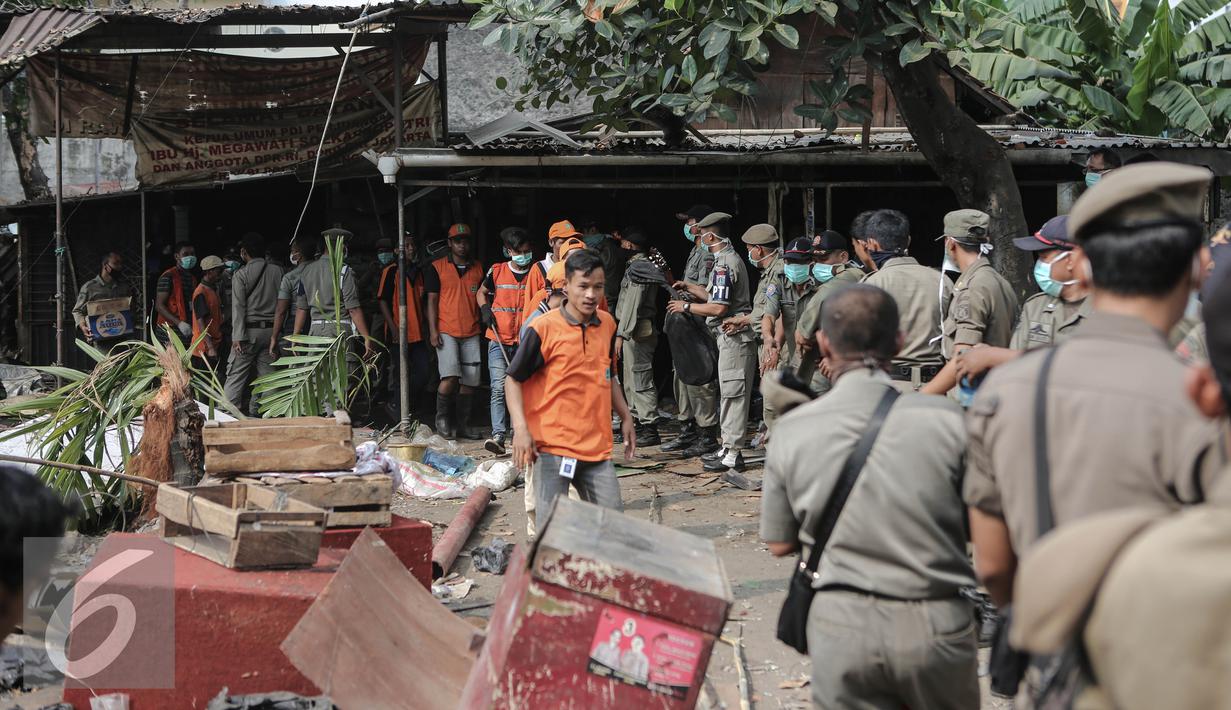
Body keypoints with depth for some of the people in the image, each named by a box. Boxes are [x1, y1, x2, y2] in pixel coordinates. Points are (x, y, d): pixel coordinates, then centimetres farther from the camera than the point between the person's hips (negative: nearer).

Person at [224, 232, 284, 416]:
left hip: (250, 330, -3)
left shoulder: (241, 274, -5)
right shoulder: (277, 271, 6)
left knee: (236, 374, -1)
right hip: (271, 330, 4)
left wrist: (237, 337, -12)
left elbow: (238, 307, -10)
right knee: (267, 374, 5)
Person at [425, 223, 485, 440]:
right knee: (450, 377, -17)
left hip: (471, 333, 4)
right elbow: (432, 300, 0)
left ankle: (463, 424, 11)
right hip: (446, 332, -4)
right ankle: (441, 417, 4)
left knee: (470, 380, 2)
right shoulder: (437, 268, 2)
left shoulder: (478, 268, 12)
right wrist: (433, 330, -7)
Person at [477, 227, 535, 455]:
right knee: (499, 388, -11)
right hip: (499, 340, 0)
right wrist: (485, 309, 3)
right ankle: (498, 436, -18)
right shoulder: (497, 271, 5)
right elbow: (482, 292, 23)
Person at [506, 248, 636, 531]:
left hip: (596, 444, 5)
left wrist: (626, 417, 23)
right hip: (553, 444, -5)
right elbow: (513, 379, -6)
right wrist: (521, 429, -16)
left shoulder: (607, 324, 8)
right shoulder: (543, 328, -10)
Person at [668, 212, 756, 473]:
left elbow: (719, 307, -21)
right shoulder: (729, 259, 17)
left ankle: (732, 455, -6)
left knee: (732, 394, -8)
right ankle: (728, 447, 22)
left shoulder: (725, 265, -17)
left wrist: (686, 306, -10)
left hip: (734, 338, -11)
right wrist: (689, 287, 27)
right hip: (730, 337, 11)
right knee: (728, 394, 15)